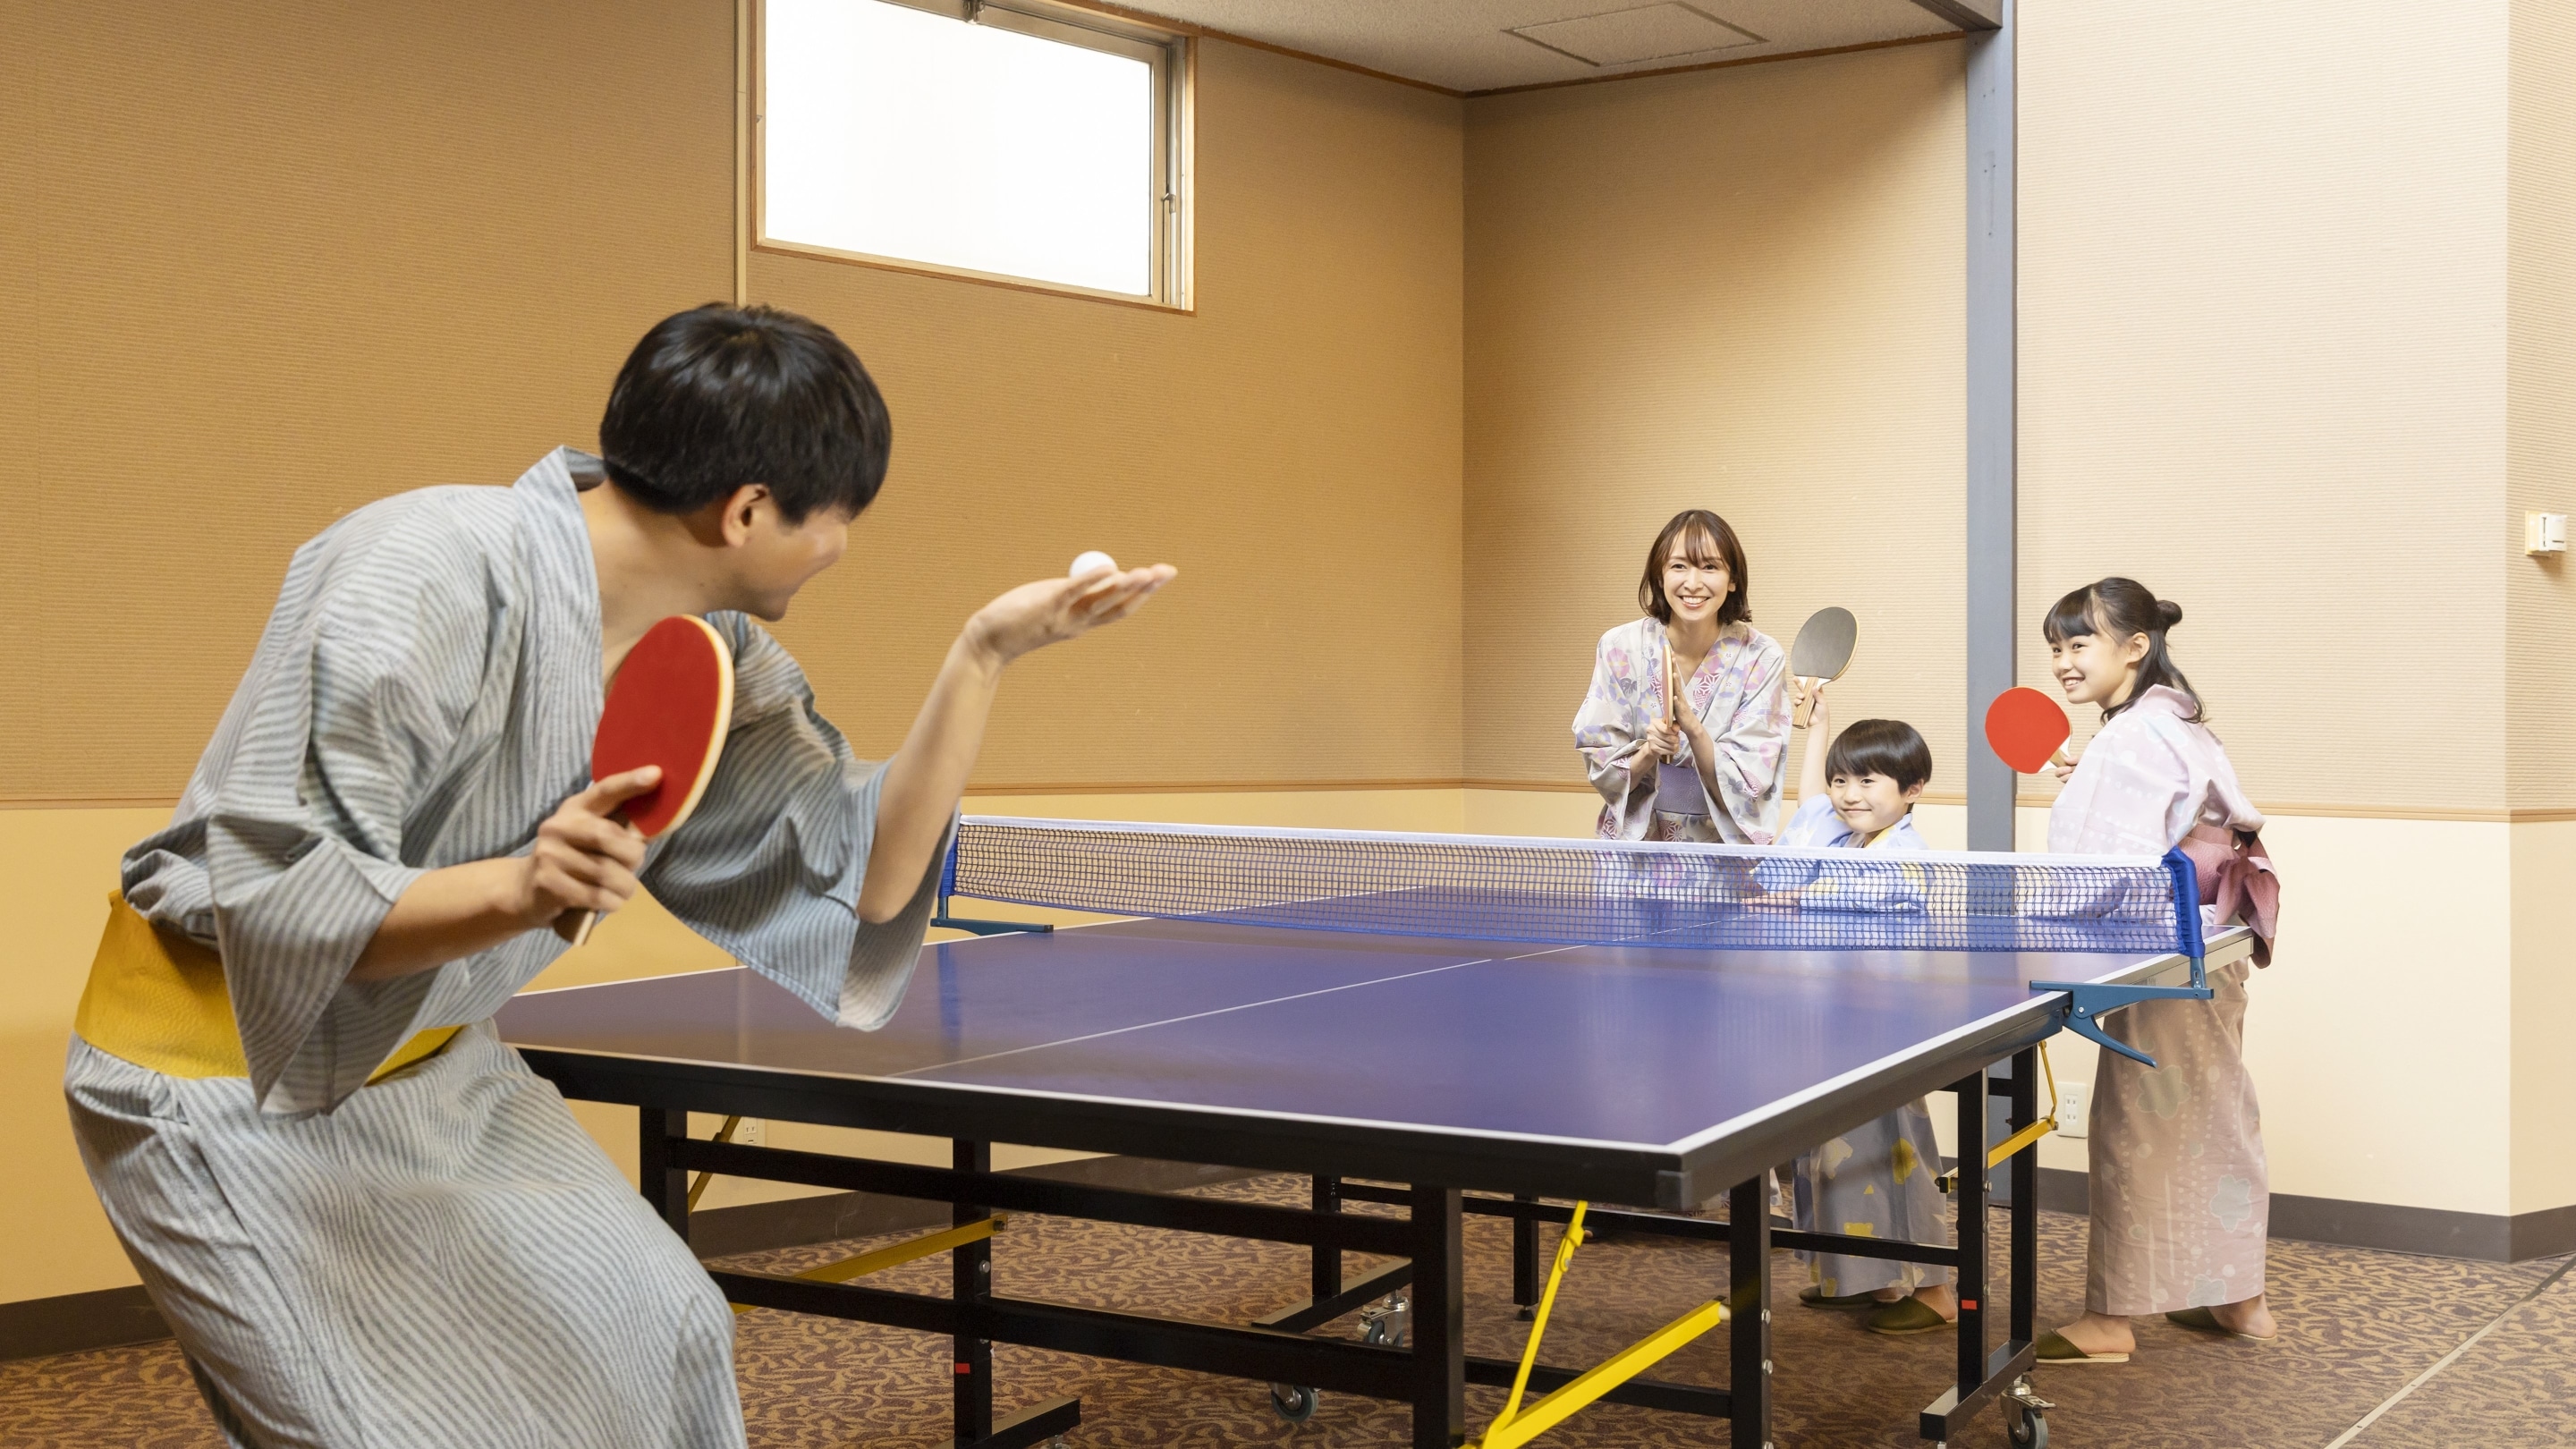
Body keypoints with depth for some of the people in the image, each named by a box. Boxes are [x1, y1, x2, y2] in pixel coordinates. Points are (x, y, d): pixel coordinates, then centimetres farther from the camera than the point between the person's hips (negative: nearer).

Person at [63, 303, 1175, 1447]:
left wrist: (982, 657, -13)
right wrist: (519, 889, -47)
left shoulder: (714, 661, -6)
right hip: (236, 1069, -7)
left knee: (650, 1334, 7)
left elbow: (860, 883, -6)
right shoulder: (426, 579, -29)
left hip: (433, 1063, 8)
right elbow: (280, 908, -30)